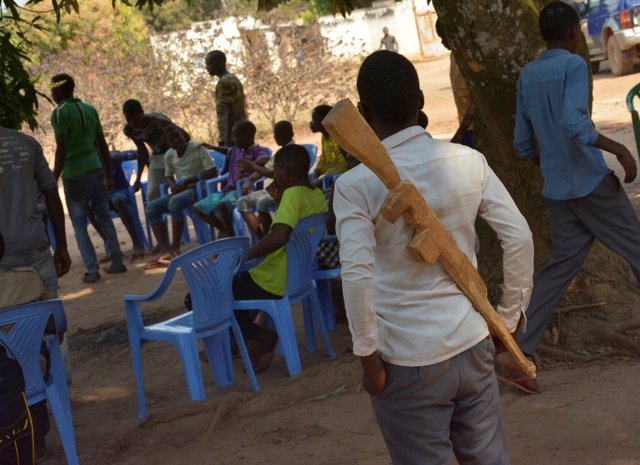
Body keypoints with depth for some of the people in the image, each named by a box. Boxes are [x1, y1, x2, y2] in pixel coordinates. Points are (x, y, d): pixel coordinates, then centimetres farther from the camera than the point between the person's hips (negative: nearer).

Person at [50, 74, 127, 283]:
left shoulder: (60, 113, -8)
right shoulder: (90, 109, 12)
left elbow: (61, 149, -16)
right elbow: (102, 144, 13)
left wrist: (54, 179, -13)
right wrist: (109, 175, 17)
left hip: (75, 173, -6)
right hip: (96, 168, 6)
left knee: (79, 223, 2)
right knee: (104, 217, 13)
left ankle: (92, 270, -1)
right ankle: (117, 262, 15)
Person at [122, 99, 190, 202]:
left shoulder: (158, 121, -32)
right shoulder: (129, 130, -14)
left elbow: (184, 136, -21)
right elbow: (142, 151, 2)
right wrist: (138, 178, 1)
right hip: (157, 157, 5)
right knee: (152, 194, -5)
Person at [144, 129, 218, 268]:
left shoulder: (198, 148, -10)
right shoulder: (169, 155, 7)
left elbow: (213, 172, -16)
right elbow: (169, 176, 22)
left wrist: (188, 181, -20)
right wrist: (173, 186, -3)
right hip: (180, 190, 7)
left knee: (175, 202, -36)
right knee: (152, 207, -14)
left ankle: (175, 249, -28)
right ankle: (165, 252, -21)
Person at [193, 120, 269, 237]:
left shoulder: (259, 151, -4)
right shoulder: (236, 151, 21)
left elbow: (265, 160, -29)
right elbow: (228, 151, 47)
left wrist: (244, 169, -36)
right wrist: (212, 147, 40)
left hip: (244, 191, -9)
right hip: (229, 190, 9)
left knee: (221, 205, -38)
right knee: (198, 208, 1)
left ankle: (231, 235, -20)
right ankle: (226, 230, 8)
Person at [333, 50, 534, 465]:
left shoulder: (356, 185, -13)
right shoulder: (468, 161, -3)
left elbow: (357, 275, -21)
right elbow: (519, 237, -3)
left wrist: (368, 355, -10)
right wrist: (510, 316, 9)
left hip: (407, 359, -4)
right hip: (472, 343, 4)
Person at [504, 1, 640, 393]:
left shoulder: (527, 75, 11)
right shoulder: (574, 65, -9)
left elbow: (524, 145, 14)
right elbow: (573, 122, -25)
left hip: (557, 190, 7)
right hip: (592, 182, -7)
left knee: (562, 265, 10)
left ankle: (522, 351, 1)